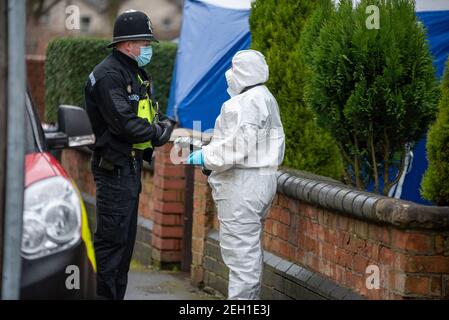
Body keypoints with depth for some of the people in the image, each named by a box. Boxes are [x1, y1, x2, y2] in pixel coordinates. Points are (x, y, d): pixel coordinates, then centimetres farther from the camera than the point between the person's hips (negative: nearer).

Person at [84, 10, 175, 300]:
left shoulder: (136, 74, 16)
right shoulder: (108, 75, -16)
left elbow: (145, 115, 20)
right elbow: (124, 124, -24)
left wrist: (164, 122, -1)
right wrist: (159, 132, -12)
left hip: (131, 166, 10)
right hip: (115, 167, -10)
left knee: (126, 238, 14)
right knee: (112, 238, -9)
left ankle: (117, 294, 20)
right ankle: (102, 294, -6)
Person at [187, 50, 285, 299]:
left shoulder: (242, 105, -19)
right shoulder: (268, 100, 14)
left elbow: (237, 148, -24)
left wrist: (205, 156, -11)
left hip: (242, 186, -11)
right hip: (264, 180, 11)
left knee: (241, 252, -8)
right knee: (252, 249, 18)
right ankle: (252, 297, 24)